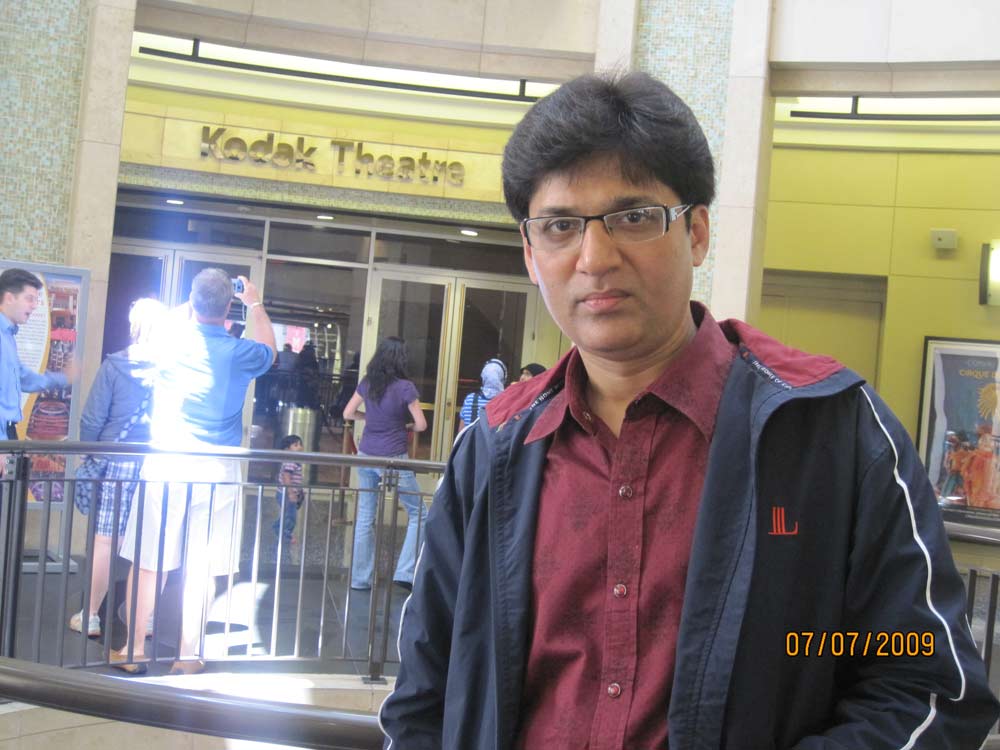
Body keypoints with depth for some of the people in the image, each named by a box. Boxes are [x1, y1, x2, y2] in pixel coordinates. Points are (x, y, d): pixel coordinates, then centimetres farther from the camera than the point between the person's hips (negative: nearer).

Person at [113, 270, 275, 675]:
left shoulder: (170, 340, -1)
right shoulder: (239, 352, -3)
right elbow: (268, 351, 22)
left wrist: (197, 301, 34)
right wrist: (255, 305, 31)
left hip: (165, 464, 1)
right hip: (216, 470, -1)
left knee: (148, 562, 8)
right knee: (199, 568, 5)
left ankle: (133, 649, 15)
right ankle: (187, 654, 12)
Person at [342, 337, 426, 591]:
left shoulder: (367, 383, 2)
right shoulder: (405, 387, -12)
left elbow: (348, 413, 9)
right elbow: (421, 424, -11)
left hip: (366, 456, 5)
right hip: (393, 458, -5)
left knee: (364, 518, 11)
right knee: (418, 514, 8)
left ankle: (360, 578, 14)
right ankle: (405, 572, 0)